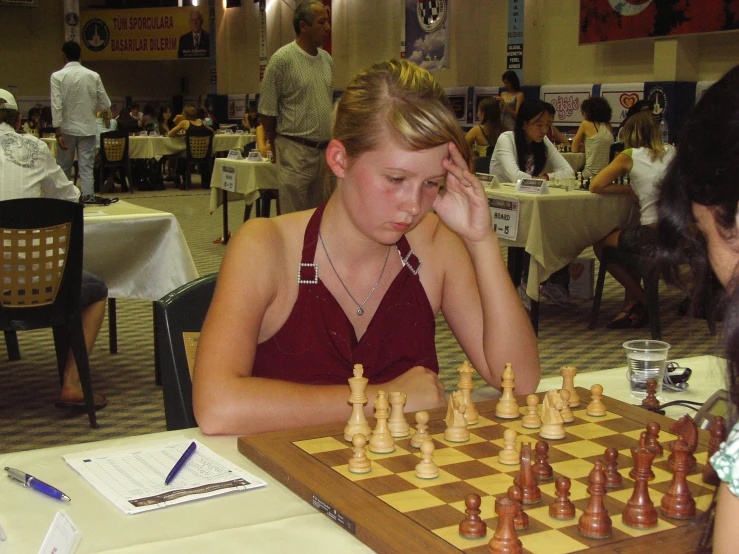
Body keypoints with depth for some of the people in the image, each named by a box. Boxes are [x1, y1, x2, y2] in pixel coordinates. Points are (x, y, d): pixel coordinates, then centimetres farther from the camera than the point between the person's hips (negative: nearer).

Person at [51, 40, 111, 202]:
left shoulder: (58, 76, -7)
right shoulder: (93, 76, -1)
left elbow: (56, 106, -12)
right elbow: (105, 104, 1)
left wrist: (58, 132, -11)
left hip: (67, 129, -1)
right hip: (87, 128, 1)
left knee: (64, 169, 12)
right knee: (87, 168, 0)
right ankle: (87, 198, -8)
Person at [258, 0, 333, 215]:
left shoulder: (327, 59, 11)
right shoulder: (282, 59, -9)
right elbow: (267, 110, -5)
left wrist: (329, 145, 17)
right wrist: (277, 147, 3)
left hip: (325, 150, 6)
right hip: (296, 151, -6)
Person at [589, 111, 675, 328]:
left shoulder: (629, 156, 0)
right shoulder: (671, 152, 14)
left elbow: (595, 186, 0)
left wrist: (629, 189, 8)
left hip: (653, 237, -6)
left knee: (600, 245, 20)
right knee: (630, 238, 34)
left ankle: (643, 302, 21)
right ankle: (632, 305, 27)